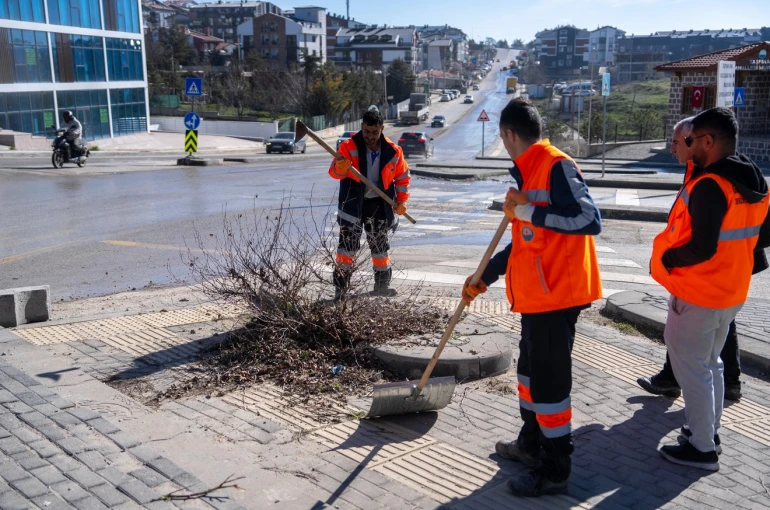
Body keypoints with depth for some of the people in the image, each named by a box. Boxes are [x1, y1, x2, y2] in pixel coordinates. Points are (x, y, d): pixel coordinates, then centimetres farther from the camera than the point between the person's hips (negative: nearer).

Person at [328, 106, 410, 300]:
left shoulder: (393, 151, -5)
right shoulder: (349, 147, -12)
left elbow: (402, 176, 8)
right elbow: (334, 171, -16)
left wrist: (402, 200, 3)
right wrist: (340, 168, -39)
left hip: (379, 205, 3)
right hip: (353, 203, -3)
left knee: (380, 246, 15)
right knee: (347, 245, -10)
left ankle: (382, 284, 31)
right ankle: (340, 286, -5)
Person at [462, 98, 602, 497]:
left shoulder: (556, 166, -16)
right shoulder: (529, 173, 14)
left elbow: (590, 220, -26)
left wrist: (528, 211, -25)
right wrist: (484, 278, 22)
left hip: (556, 293, -10)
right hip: (536, 292, 10)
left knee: (549, 379, -1)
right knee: (530, 369, 21)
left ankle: (554, 470, 12)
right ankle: (531, 443, 38)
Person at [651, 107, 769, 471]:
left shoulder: (709, 185, -24)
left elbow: (701, 248, -29)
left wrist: (664, 258, -13)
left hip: (697, 293, -9)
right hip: (731, 291, 9)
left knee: (690, 368, 3)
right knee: (710, 363, 22)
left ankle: (701, 448, 11)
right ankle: (708, 430, 34)